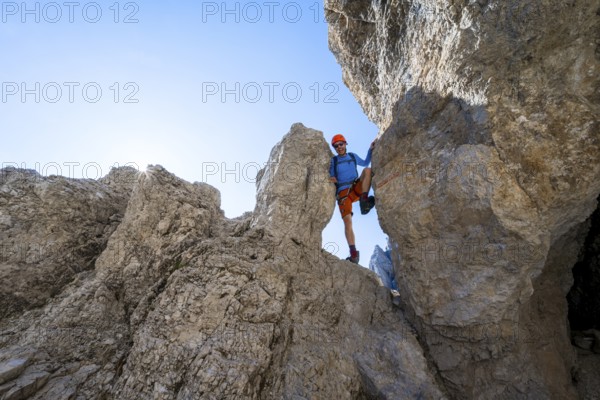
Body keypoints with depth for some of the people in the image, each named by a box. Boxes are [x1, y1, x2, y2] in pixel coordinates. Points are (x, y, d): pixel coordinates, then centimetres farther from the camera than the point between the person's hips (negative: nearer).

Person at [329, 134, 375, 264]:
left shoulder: (353, 156, 16)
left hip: (357, 188, 2)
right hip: (343, 192, -2)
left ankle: (364, 201, -32)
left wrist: (370, 150, 23)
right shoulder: (333, 161, 9)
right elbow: (331, 179, 12)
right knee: (347, 220, -20)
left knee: (367, 170, -22)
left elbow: (365, 163, 33)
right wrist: (331, 179, -11)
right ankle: (354, 252, -23)